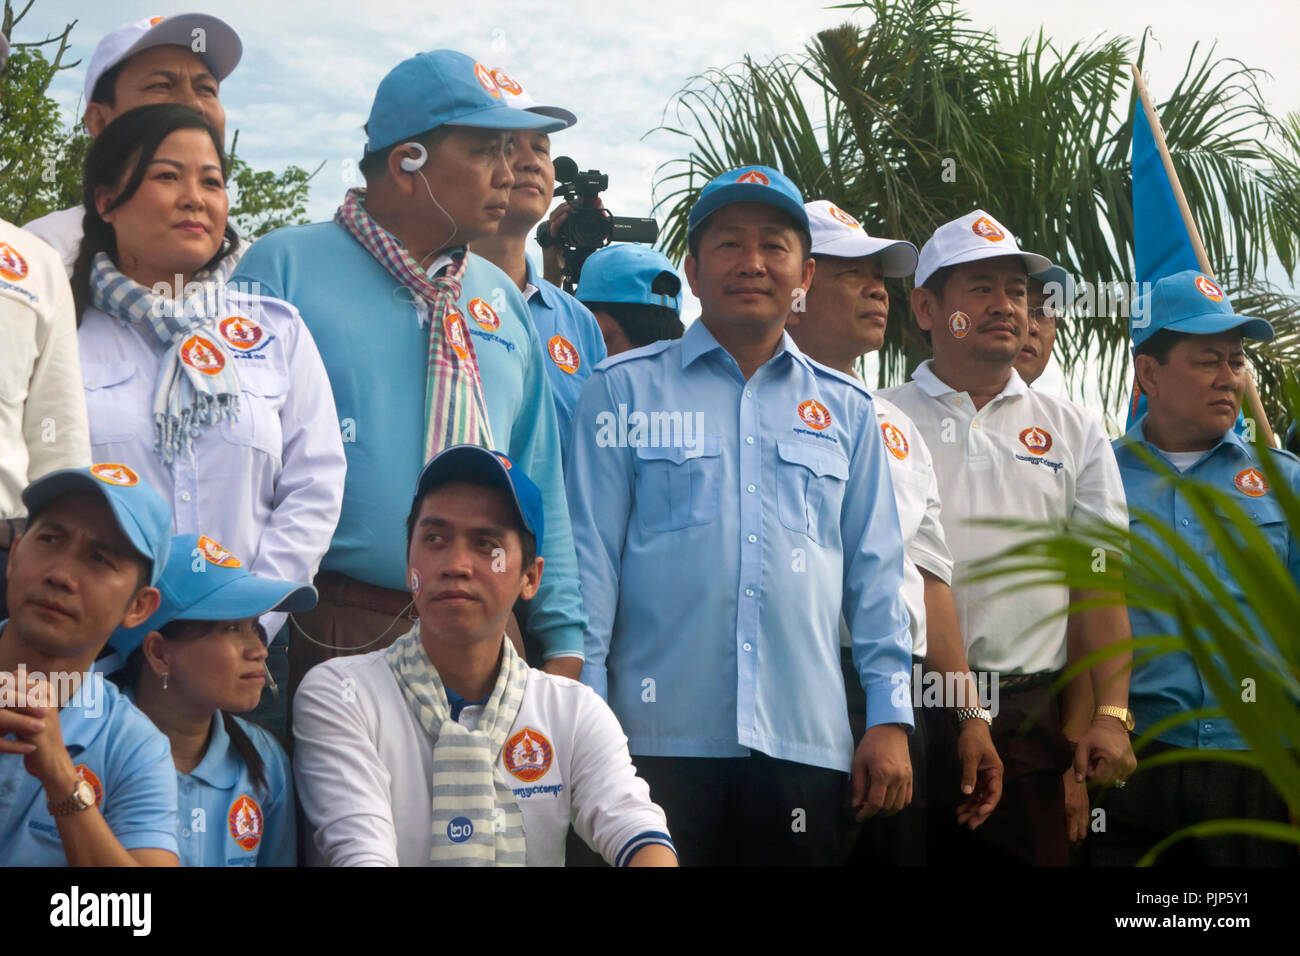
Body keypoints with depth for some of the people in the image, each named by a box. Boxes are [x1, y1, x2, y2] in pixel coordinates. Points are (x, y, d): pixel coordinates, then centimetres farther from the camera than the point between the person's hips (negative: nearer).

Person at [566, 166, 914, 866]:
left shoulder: (846, 409, 15)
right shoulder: (624, 390, 7)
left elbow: (876, 573, 15)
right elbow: (587, 559, 4)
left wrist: (890, 717, 7)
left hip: (807, 741, 2)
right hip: (661, 738, -2)